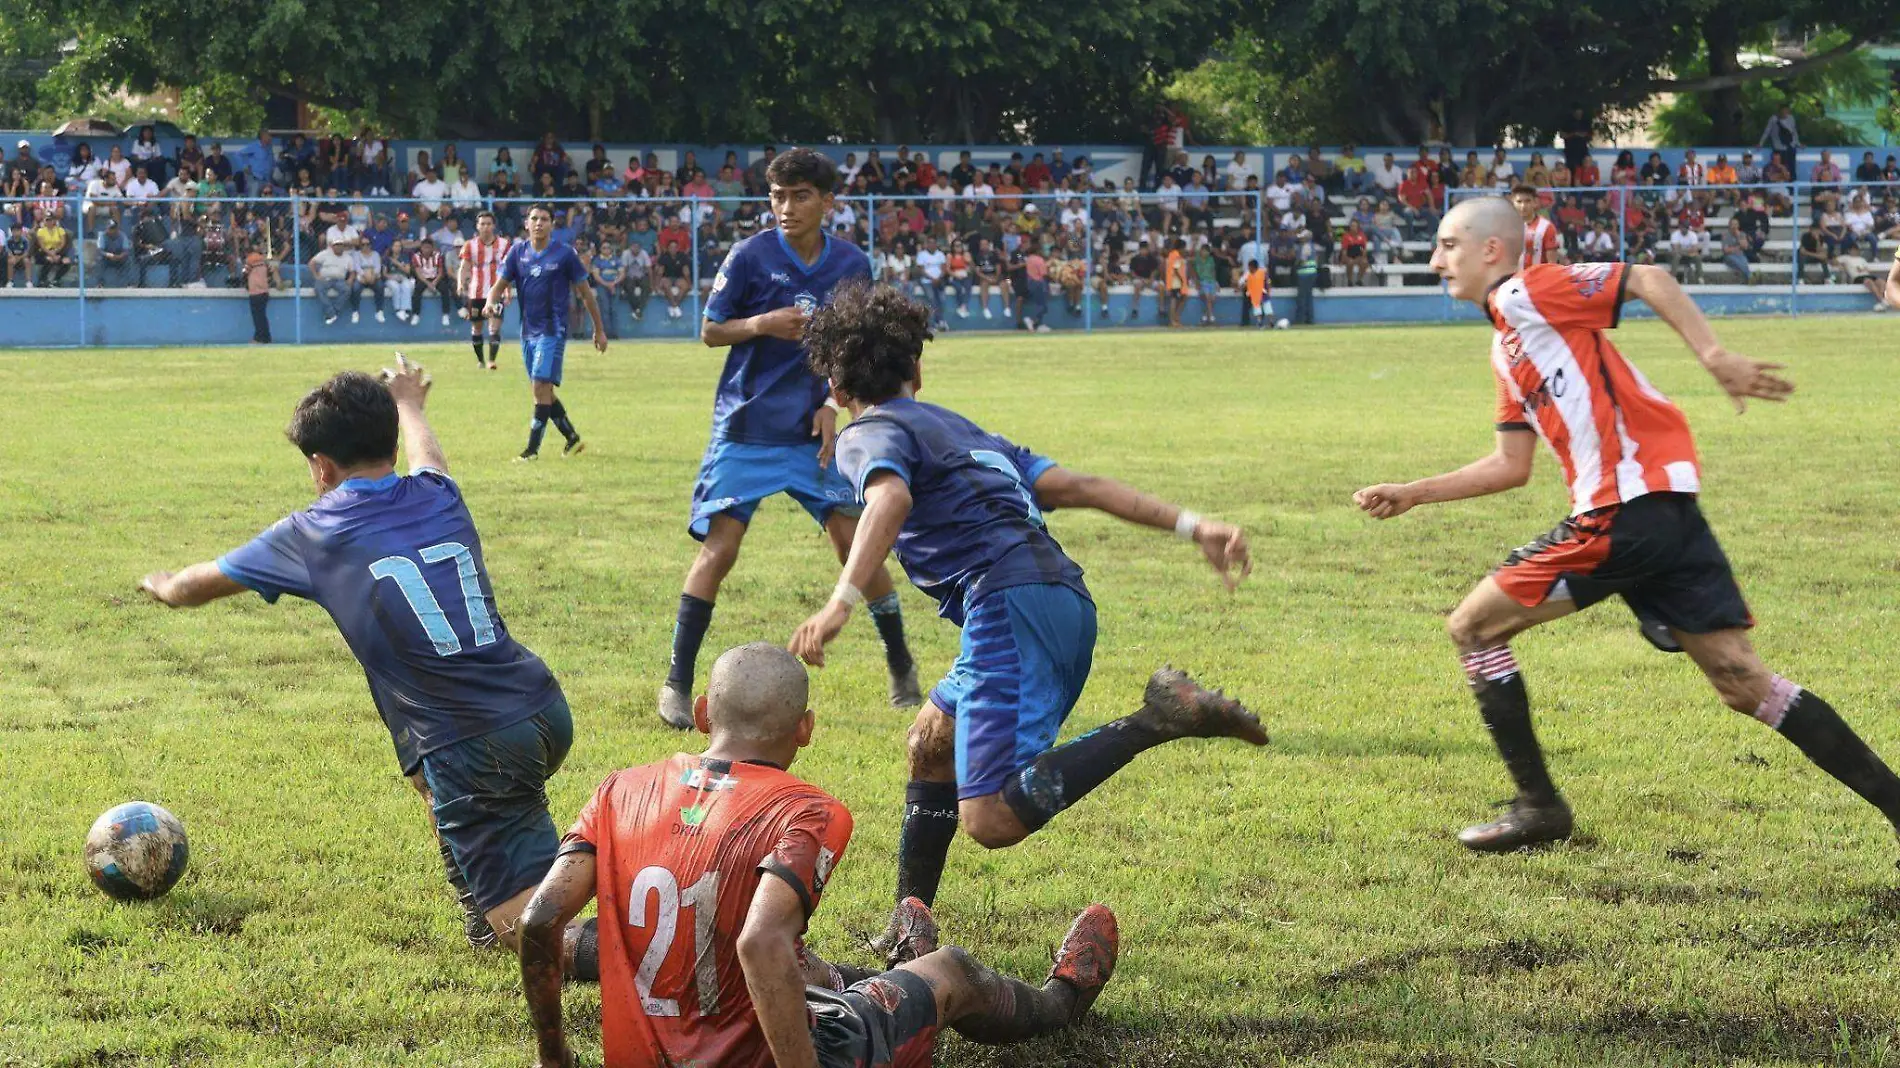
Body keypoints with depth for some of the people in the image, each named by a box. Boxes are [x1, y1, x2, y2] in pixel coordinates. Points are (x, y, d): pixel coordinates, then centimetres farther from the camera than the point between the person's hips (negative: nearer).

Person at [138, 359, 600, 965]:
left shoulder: (314, 534, 2)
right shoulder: (439, 497, 13)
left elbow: (200, 585, 21)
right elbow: (425, 454, 42)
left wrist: (166, 586, 44)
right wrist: (408, 404, 64)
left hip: (479, 752, -6)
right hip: (546, 712, 7)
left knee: (524, 926, -7)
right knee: (430, 766, 37)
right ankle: (484, 913, 34)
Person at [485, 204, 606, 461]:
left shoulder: (564, 254, -5)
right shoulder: (518, 251, 6)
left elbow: (586, 292, 2)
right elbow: (500, 284, 4)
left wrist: (599, 330, 6)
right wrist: (491, 302, -20)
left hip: (552, 331, -6)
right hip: (528, 331, 6)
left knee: (541, 388, -15)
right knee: (542, 392, 11)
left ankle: (532, 449, -12)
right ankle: (573, 439, 26)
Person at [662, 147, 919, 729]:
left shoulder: (853, 265, 1)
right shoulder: (751, 255, -8)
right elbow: (711, 331, -1)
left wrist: (833, 404, -2)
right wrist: (761, 324, -20)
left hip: (814, 429, 2)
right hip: (747, 426, -2)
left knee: (855, 539, -1)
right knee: (719, 546, -9)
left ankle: (902, 670, 16)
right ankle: (677, 685, -1)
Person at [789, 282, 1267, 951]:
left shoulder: (868, 436, 8)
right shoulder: (964, 431, 32)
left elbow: (892, 498, -17)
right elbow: (1080, 487, 23)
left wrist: (842, 601, -28)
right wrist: (1190, 525, 17)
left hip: (1011, 605, -9)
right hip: (1069, 600, 9)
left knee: (991, 821, -18)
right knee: (930, 744, 27)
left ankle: (1158, 720, -27)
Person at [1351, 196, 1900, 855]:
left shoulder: (1528, 293, -2)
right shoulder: (1505, 350, 25)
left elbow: (1647, 278, -11)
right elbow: (1511, 466, 29)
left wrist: (1713, 356, -20)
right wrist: (1410, 494, 28)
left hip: (1629, 509, -9)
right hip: (1663, 512, 9)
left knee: (1473, 627, 3)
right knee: (1744, 683, 5)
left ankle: (1538, 806, 5)